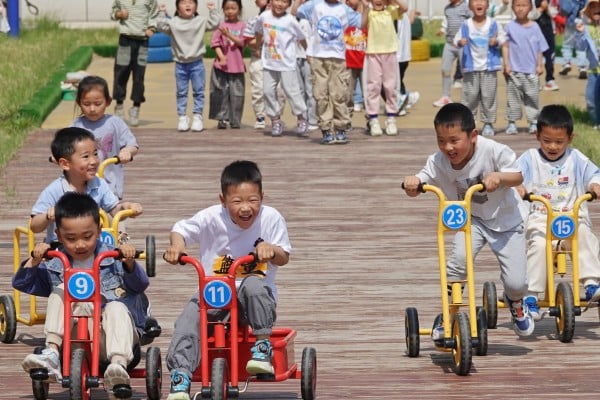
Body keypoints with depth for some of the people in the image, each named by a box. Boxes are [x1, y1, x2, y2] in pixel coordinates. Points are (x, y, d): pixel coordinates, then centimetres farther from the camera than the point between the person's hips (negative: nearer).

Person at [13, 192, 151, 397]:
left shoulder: (113, 259, 3)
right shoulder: (55, 266, 9)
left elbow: (140, 285, -7)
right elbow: (21, 283, 9)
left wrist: (129, 263, -28)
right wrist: (35, 260, -9)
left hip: (112, 335, -2)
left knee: (116, 307, -32)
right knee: (60, 291, -14)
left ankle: (119, 364, -55)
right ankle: (52, 353, -28)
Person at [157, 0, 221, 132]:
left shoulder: (201, 21, -1)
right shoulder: (173, 22, -1)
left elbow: (214, 23, -7)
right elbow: (162, 26, -10)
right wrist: (162, 13, -15)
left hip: (196, 63, 0)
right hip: (180, 63, 0)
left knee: (198, 91, 4)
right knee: (181, 92, 7)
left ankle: (197, 117, 12)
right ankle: (182, 117, 14)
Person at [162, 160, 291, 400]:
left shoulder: (271, 218, -8)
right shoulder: (211, 218, -7)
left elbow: (284, 258, -4)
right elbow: (180, 230, 3)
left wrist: (271, 250, -28)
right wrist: (177, 245, -21)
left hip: (251, 299, -1)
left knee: (254, 284, -37)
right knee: (189, 317, -27)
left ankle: (263, 346, -21)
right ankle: (180, 376, -27)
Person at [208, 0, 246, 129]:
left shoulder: (242, 25, 3)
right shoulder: (221, 25, 4)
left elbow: (242, 43, -7)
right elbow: (215, 43, -1)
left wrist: (228, 34, -19)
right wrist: (221, 57, -14)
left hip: (237, 66, 0)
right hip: (222, 65, 0)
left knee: (236, 93, 2)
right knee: (221, 92, -2)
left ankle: (235, 121, 10)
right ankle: (222, 119, 4)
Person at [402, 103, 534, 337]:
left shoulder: (494, 151, -27)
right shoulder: (438, 162, -20)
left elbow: (517, 176, -18)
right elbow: (417, 188, -18)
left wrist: (499, 176, -40)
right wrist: (412, 183, -42)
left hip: (504, 221, -1)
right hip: (470, 219, 1)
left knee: (516, 282, -7)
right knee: (459, 258, -29)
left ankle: (516, 303, 33)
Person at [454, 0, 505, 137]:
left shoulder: (493, 24, 0)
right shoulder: (466, 25, 1)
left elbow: (502, 37, 6)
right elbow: (457, 39, 2)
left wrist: (496, 41, -15)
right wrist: (459, 42, -21)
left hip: (489, 66, 0)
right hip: (471, 66, 0)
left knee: (488, 96, 1)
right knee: (469, 95, 1)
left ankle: (488, 123, 10)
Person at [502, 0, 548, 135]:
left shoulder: (534, 27, 3)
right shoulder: (510, 27, 0)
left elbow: (540, 48, 7)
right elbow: (505, 46, 1)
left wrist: (539, 65, 2)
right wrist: (506, 65, -5)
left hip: (531, 70, 1)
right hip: (514, 69, -1)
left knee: (532, 96, 3)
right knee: (513, 96, 3)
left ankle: (533, 123, 8)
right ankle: (512, 123, 8)